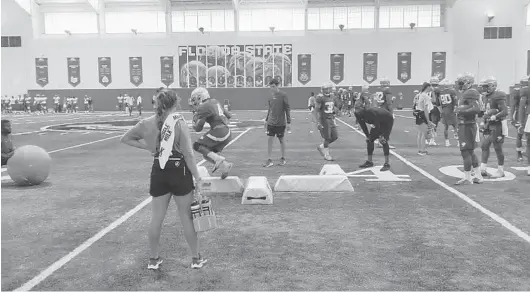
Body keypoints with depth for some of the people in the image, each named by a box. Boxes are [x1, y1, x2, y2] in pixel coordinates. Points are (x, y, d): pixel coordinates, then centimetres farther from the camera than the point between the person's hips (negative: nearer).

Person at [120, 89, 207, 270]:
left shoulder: (147, 123, -1)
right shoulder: (178, 121, -14)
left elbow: (125, 139, 12)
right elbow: (188, 154, -15)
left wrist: (147, 146, 9)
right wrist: (197, 177, -7)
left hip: (159, 172, 4)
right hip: (179, 171, -4)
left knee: (156, 217, 14)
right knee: (187, 216, 9)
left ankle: (153, 259, 26)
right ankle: (196, 258, 21)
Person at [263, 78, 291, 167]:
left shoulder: (283, 95, -9)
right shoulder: (271, 96, 6)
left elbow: (287, 109, -7)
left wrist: (288, 122, -10)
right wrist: (266, 120, 17)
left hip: (280, 123, -4)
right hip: (271, 122, 4)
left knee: (281, 140, 8)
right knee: (270, 140, 0)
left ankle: (283, 158, 25)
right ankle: (269, 160, 4)